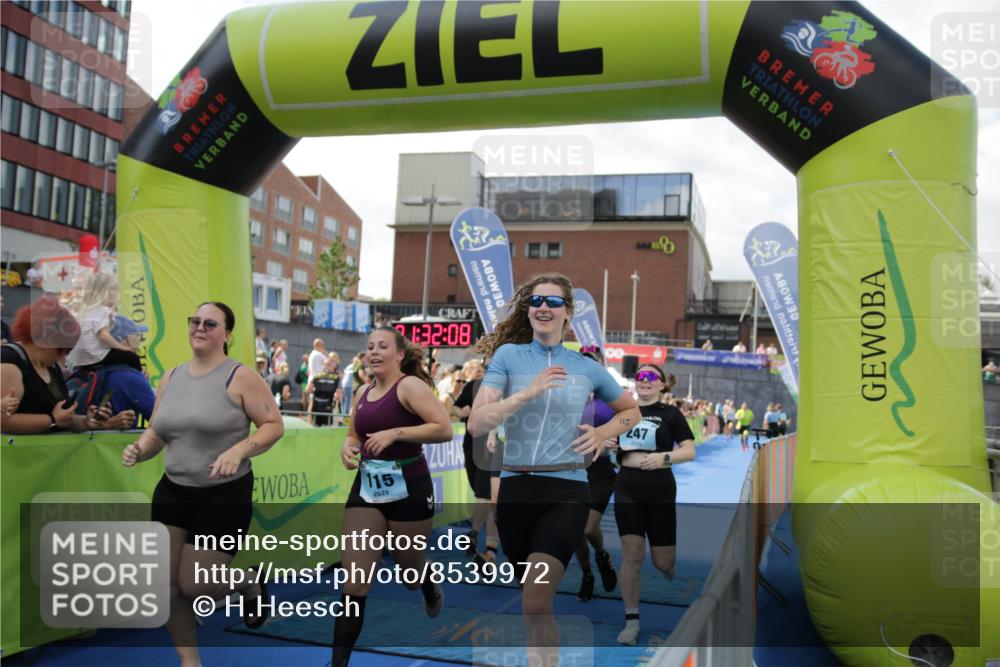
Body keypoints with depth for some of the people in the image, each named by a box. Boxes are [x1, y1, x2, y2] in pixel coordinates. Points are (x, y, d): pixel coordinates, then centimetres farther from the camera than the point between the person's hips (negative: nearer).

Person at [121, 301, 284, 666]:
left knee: (194, 586, -4)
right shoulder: (171, 378, 6)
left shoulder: (240, 377, -11)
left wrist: (238, 451, -27)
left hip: (226, 494, -6)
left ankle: (251, 583, 29)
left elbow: (274, 425, -12)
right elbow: (156, 431, 13)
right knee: (166, 585, 5)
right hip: (173, 490, 6)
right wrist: (139, 449, -9)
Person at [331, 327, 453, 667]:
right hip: (366, 488, 5)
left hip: (408, 489, -5)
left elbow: (444, 429, -22)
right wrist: (348, 448, -1)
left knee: (411, 568, 16)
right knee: (353, 581, -2)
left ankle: (432, 590, 54)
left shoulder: (410, 386, -13)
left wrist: (395, 433, -27)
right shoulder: (363, 393, 9)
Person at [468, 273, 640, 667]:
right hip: (516, 489, 1)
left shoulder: (587, 368, 5)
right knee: (535, 599, 17)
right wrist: (528, 392, -20)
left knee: (535, 601, -15)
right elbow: (476, 424, -11)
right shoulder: (508, 354, 1)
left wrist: (603, 433, 4)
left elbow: (631, 411, 22)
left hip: (567, 491, -1)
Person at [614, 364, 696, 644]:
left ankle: (676, 572, 42)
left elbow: (690, 451, -5)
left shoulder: (670, 413, 0)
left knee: (662, 561, 3)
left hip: (660, 491, -2)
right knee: (631, 553, -6)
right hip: (627, 489, 2)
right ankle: (631, 620, 5)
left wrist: (664, 457, -22)